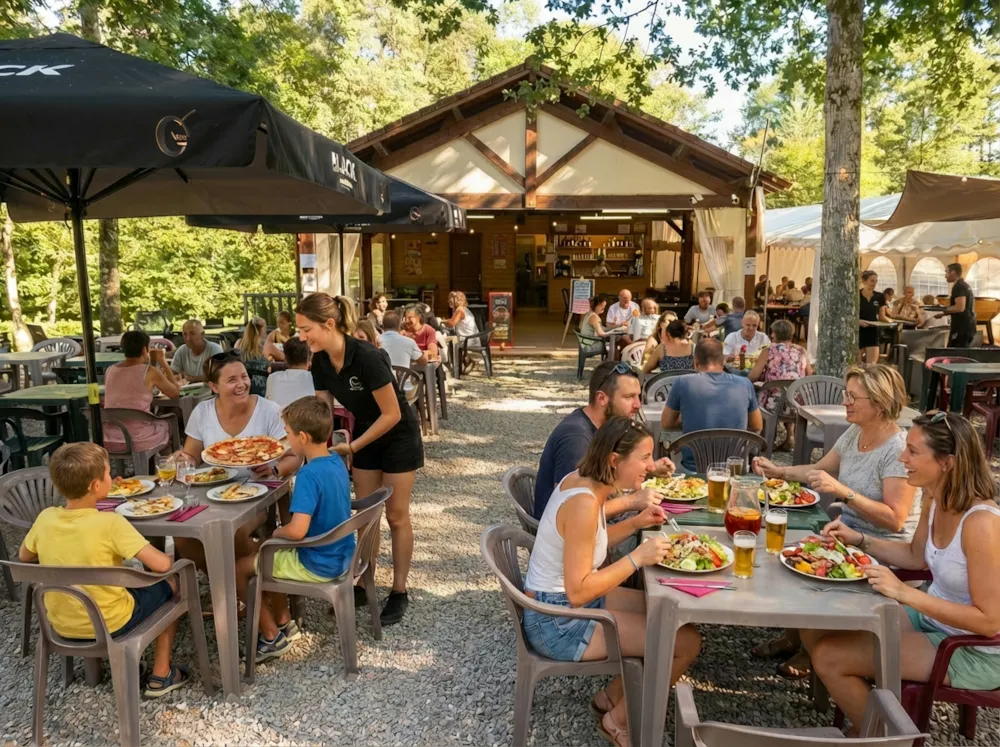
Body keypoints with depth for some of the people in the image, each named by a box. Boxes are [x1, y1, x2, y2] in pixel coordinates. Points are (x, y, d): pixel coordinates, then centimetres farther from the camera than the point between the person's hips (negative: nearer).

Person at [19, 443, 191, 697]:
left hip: (61, 625, 6)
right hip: (110, 625, -5)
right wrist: (166, 560, -5)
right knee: (170, 583, 16)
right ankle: (161, 675, 19)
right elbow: (162, 565, -27)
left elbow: (24, 556, 9)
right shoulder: (110, 523, -26)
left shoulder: (45, 518, -11)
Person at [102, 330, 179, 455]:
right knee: (168, 425, 27)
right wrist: (163, 362, 12)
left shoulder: (110, 371, 7)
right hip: (138, 440, -5)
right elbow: (176, 392, 5)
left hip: (110, 440, 5)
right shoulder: (149, 372, -8)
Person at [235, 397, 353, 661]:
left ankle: (272, 637, 17)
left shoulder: (309, 475, -28)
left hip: (318, 566, -9)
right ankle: (284, 623, 32)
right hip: (340, 555, 9)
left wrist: (275, 532, -13)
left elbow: (297, 530, -35)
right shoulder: (336, 461, 0)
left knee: (237, 568, 5)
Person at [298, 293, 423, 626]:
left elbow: (391, 414, -26)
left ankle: (399, 592, 16)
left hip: (398, 436, -6)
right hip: (365, 433, 6)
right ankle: (363, 583, 24)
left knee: (396, 516, 3)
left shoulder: (366, 357, -32)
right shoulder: (320, 361, -11)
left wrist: (351, 447, -22)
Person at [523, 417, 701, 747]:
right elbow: (578, 592, -27)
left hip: (563, 602, 9)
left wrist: (635, 523, 1)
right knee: (687, 641, -6)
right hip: (558, 622, -9)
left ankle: (613, 695, 30)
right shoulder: (583, 504, -30)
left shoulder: (582, 480, -2)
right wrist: (638, 557, -25)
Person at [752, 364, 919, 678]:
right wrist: (778, 471, 4)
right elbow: (820, 469, 17)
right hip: (849, 533, 8)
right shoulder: (854, 434, 1)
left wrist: (843, 492, -35)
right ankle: (793, 636, 18)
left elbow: (894, 519, -28)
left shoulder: (898, 449, -23)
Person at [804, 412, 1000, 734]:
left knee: (828, 658, -14)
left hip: (974, 650, -8)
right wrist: (859, 539, -2)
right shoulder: (936, 499, -5)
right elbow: (916, 556, 13)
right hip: (933, 617, 8)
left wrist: (904, 593, -32)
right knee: (815, 629, 2)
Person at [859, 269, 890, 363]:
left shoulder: (879, 297, 3)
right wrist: (858, 321, -24)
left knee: (872, 365, -6)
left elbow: (882, 316, 10)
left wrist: (890, 321, -10)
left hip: (873, 332, 2)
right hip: (858, 332, -2)